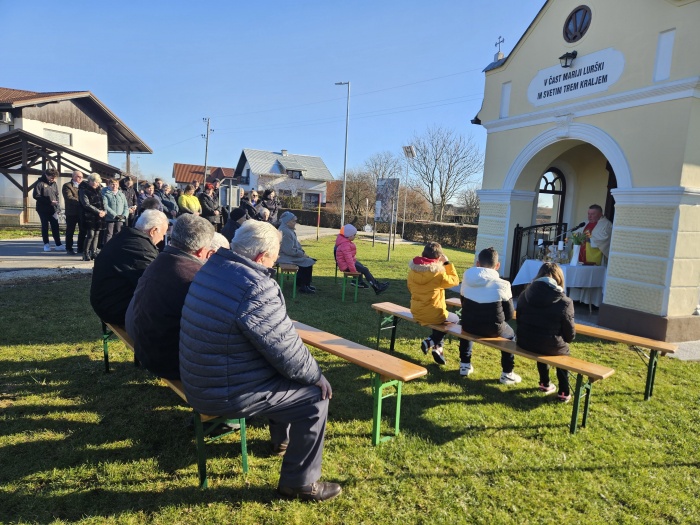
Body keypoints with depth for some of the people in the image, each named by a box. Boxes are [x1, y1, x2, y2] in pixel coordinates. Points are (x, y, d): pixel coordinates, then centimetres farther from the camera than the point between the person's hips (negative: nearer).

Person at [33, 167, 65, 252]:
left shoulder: (54, 183, 8)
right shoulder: (40, 183, -8)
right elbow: (36, 196, -12)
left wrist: (57, 207, 0)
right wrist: (49, 202, -17)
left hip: (53, 209, 4)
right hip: (43, 209, -4)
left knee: (55, 227, 0)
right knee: (45, 227, 6)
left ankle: (58, 245, 1)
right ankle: (46, 244, 15)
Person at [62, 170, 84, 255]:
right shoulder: (67, 186, -3)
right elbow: (69, 197, -17)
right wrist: (80, 202, -25)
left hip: (82, 212, 5)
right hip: (71, 212, -5)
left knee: (83, 231, 7)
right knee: (70, 231, 3)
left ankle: (81, 248, 17)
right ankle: (69, 249, 10)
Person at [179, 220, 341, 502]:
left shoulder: (214, 266, 1)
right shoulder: (256, 288, -28)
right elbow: (285, 349, -21)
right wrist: (315, 375, -5)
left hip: (202, 379, 10)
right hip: (228, 393, -10)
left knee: (288, 374, 27)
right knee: (314, 397, -1)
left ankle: (282, 437, 48)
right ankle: (299, 483, 14)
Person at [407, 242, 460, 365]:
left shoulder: (413, 270, -5)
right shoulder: (438, 273, -21)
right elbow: (454, 280, -3)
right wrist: (447, 263, 0)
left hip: (416, 313, 6)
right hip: (433, 315, -6)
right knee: (455, 319, 24)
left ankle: (437, 346, 25)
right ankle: (431, 341, 9)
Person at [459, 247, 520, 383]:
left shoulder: (467, 279, -2)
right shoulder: (502, 284, -12)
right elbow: (509, 314, -3)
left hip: (469, 326, 3)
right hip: (493, 330, -3)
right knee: (510, 335, 28)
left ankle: (465, 365, 38)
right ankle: (507, 374, 27)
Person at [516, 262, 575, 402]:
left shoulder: (524, 294, 0)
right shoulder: (564, 302, -13)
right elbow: (570, 335, -4)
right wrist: (564, 339, 19)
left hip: (524, 343, 4)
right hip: (550, 347, -4)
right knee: (564, 350, 29)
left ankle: (545, 384, 45)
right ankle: (564, 392, 29)